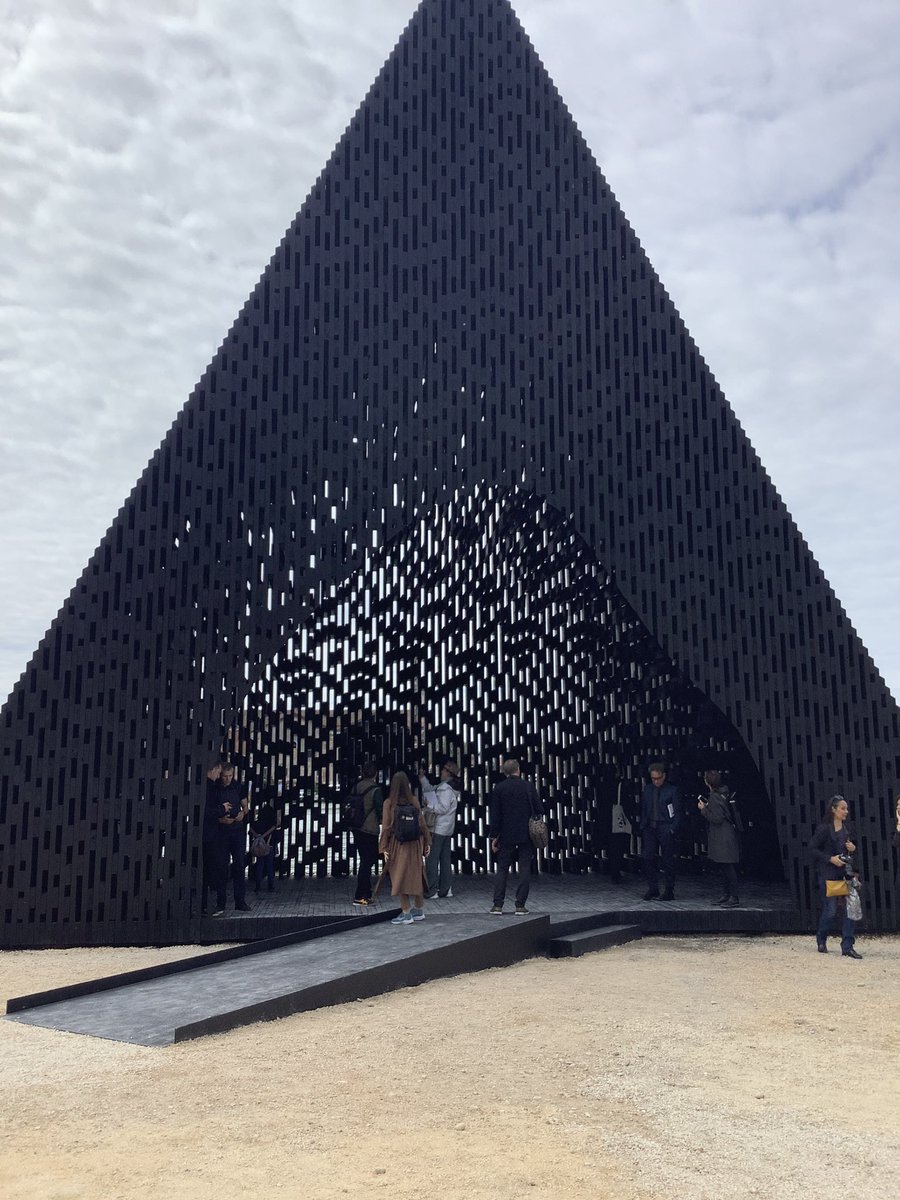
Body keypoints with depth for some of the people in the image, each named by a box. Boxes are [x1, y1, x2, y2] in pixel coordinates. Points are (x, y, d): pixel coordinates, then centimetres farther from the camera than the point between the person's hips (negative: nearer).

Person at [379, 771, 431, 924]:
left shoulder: (389, 803, -9)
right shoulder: (414, 800, -3)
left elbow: (386, 827, -8)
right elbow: (422, 822, 0)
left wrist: (384, 848, -4)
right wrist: (427, 842, 9)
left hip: (397, 844, -3)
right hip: (415, 844, 3)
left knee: (400, 877, 4)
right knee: (416, 876, 14)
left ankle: (406, 914, 5)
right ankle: (419, 911, 23)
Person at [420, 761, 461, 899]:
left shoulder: (445, 788, -18)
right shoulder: (442, 786, 13)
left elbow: (443, 808, -23)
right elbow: (430, 790, 24)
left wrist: (429, 805, -13)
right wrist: (423, 778, 20)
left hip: (438, 830, -10)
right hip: (447, 830, 10)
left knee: (432, 859, -6)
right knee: (445, 860, 12)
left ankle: (431, 891, -5)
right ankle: (445, 890, 16)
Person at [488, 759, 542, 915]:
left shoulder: (499, 789, -2)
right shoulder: (528, 786, -2)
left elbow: (495, 815, -3)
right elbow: (539, 810, -2)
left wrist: (494, 837, 2)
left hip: (506, 836, 0)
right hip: (526, 836, 0)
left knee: (502, 869, 7)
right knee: (524, 870, 4)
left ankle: (498, 905, 3)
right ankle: (520, 905, 2)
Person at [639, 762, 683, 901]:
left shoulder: (672, 790, -3)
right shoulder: (647, 789, 9)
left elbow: (678, 812, -3)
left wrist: (673, 829, -11)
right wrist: (643, 826, 6)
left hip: (666, 829, -4)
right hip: (650, 828, 4)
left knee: (668, 860, 2)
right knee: (647, 858, -3)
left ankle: (669, 891, 12)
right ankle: (652, 888, 8)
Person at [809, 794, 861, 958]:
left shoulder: (847, 828, 10)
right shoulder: (824, 829, -9)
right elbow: (812, 849, -9)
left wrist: (853, 848, 1)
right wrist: (830, 859, -17)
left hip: (845, 872, 6)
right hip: (828, 874, -6)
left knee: (849, 908, -3)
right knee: (831, 909, -2)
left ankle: (847, 946, 1)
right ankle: (821, 940, 22)